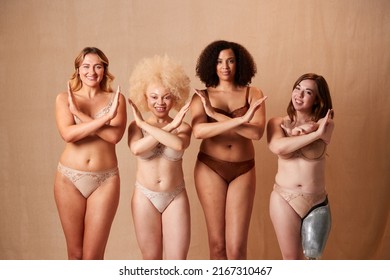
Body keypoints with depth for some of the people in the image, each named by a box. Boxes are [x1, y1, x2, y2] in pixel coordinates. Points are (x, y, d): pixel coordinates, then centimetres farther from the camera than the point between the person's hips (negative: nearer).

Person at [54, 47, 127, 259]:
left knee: (92, 257, 0)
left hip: (105, 180, -1)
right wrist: (105, 117, -19)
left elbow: (115, 135, -14)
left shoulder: (115, 98, 3)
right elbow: (68, 134, -14)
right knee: (75, 253, 11)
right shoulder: (64, 98, 4)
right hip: (70, 179, 1)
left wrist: (80, 114, -13)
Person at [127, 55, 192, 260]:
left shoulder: (183, 127, -3)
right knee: (151, 259, 11)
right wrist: (169, 127, -21)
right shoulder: (136, 126, -2)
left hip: (176, 198, 0)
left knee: (177, 260, 1)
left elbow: (179, 144, -28)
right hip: (145, 197, 0)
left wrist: (144, 123, -20)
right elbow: (136, 148, -25)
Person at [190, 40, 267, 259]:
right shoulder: (202, 96, 0)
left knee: (236, 248, -3)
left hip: (243, 170, 0)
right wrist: (239, 120, -28)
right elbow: (198, 130, -20)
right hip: (210, 168, 0)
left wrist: (217, 115, -18)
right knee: (217, 244, 7)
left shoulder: (252, 94, 1)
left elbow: (257, 132, -15)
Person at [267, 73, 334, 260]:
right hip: (284, 199, -1)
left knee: (310, 258, 13)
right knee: (291, 259, 8)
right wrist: (315, 133, -20)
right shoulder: (277, 123, 0)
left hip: (317, 201, 1)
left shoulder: (325, 123, 1)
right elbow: (278, 147, -21)